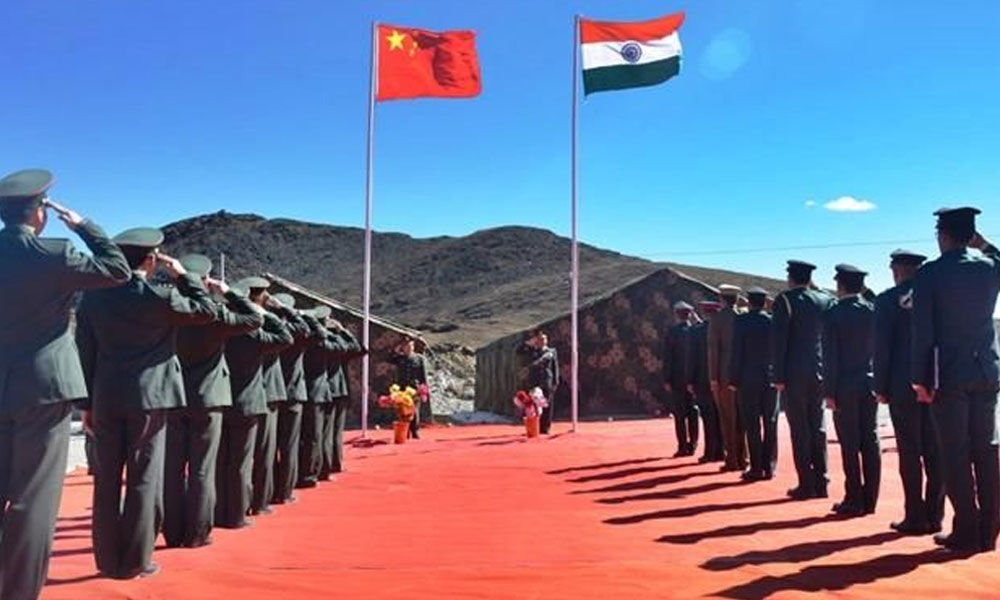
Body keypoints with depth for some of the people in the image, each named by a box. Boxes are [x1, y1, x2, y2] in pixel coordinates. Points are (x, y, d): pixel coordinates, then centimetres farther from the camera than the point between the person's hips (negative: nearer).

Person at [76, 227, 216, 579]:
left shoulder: (93, 295, 3)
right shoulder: (160, 296, -11)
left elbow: (85, 352, 6)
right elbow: (207, 311, 2)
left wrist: (87, 403, 11)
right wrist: (182, 275, 7)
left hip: (106, 399, 4)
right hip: (148, 397, -4)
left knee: (106, 480, 11)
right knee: (143, 479, 4)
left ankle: (108, 559, 18)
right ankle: (135, 560, 10)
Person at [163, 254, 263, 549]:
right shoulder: (214, 313, -13)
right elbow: (255, 319, -6)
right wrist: (228, 293, -1)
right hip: (206, 399, -4)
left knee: (172, 468, 10)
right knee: (202, 469, 4)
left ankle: (173, 532, 15)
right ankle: (197, 533, 8)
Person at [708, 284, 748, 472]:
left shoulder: (716, 319, -6)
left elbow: (713, 349, -10)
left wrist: (713, 378, -7)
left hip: (724, 374, -4)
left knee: (728, 418, 1)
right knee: (741, 418, 11)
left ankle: (732, 460, 2)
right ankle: (742, 459, 14)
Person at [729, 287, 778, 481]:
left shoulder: (741, 321, -6)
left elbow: (736, 352, -7)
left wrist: (733, 379, -2)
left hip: (748, 379, -3)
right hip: (771, 378, 3)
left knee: (752, 425, 1)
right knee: (770, 423, 8)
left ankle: (756, 468, 1)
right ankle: (769, 466, 11)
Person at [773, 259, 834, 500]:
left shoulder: (785, 300, -7)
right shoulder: (825, 300, 6)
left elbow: (779, 340, -11)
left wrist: (778, 376, -7)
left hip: (794, 374, -4)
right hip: (819, 372, 5)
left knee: (800, 430, 1)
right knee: (818, 428, 11)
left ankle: (806, 485, 2)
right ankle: (820, 484, 14)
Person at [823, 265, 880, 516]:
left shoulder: (833, 313, -9)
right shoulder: (873, 311, 4)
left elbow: (830, 356, -10)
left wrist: (829, 392, -7)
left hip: (845, 387, -4)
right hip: (870, 384, 4)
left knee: (850, 444, 0)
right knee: (870, 441, 8)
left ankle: (854, 500, 4)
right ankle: (870, 499, 13)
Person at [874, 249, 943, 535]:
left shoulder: (889, 299, -5)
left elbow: (882, 348, -8)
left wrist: (881, 388, -1)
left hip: (904, 386, -4)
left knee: (910, 452, 1)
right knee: (935, 451, 9)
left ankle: (915, 517, 3)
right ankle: (934, 515, 14)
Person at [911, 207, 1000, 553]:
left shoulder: (929, 274, -8)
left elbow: (923, 332, -10)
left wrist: (921, 380, -5)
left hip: (950, 375, -4)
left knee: (956, 455, 1)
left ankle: (966, 531, 4)